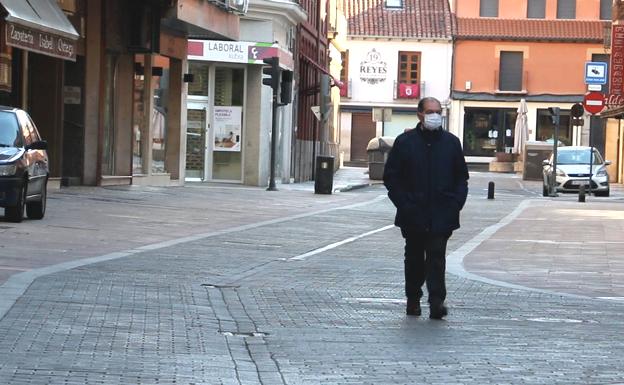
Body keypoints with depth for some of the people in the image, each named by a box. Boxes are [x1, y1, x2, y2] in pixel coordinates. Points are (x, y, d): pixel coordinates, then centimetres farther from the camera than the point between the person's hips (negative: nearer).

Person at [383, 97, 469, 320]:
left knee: (437, 256, -10)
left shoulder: (451, 142, 7)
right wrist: (404, 203, -6)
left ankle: (437, 301, -14)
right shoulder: (405, 142, 2)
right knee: (414, 257, 10)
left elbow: (462, 177, 13)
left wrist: (456, 203, -1)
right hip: (413, 215, 1)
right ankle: (413, 300, 22)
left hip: (442, 215, 0)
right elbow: (391, 176, 4)